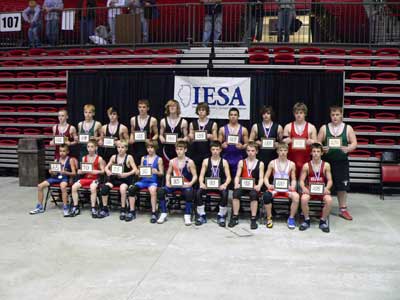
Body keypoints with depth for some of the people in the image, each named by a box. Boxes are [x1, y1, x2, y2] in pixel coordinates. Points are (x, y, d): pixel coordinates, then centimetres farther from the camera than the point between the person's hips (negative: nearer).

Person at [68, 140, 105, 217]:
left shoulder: (99, 158, 0)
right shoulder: (84, 158, 11)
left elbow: (102, 171, -1)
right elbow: (79, 171, 13)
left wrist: (95, 171, -17)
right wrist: (83, 171, -9)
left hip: (95, 178, -4)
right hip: (85, 178, 4)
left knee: (93, 188, -36)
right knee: (74, 187, -20)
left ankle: (93, 208, -22)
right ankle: (75, 207, -9)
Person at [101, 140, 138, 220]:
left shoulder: (129, 157, -3)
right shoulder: (114, 157, 8)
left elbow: (135, 169, -10)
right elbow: (106, 167, 14)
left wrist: (126, 174, -24)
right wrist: (108, 171, -9)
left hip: (125, 179, -4)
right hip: (115, 178, 4)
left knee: (122, 188, -35)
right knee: (105, 187, -21)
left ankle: (123, 210, -20)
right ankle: (105, 209, -6)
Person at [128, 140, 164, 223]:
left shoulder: (159, 159, 7)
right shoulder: (143, 158, 17)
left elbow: (161, 173, 5)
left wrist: (156, 172, -16)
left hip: (153, 181, -3)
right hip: (143, 180, 3)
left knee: (152, 190, -38)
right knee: (131, 189, -25)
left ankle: (154, 213, -27)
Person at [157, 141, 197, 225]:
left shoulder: (189, 162, -3)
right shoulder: (172, 161, 6)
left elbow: (195, 176, -4)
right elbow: (168, 174, 14)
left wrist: (190, 183, -21)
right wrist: (168, 182, -5)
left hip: (185, 185, -3)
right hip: (174, 184, 3)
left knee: (189, 193, -37)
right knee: (161, 191, -22)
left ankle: (187, 215, -18)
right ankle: (164, 213, -6)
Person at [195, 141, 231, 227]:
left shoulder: (224, 162, 5)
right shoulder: (206, 161, 7)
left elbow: (228, 177, -1)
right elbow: (201, 175, 4)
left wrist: (225, 184, -21)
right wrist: (201, 183, -18)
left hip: (220, 186, -1)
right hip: (208, 185, 1)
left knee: (225, 194, -33)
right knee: (199, 192, -28)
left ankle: (221, 216, -11)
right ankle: (202, 215, -11)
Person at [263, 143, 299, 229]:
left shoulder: (291, 164, 5)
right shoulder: (272, 163, 4)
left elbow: (293, 179, 8)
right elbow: (266, 177, 5)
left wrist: (292, 186, -13)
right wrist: (268, 185, -15)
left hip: (287, 189, 0)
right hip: (275, 188, 0)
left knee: (296, 196, -32)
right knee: (266, 195, -33)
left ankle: (291, 218, -10)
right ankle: (269, 218, -13)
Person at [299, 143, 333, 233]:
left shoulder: (326, 165, 5)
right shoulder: (306, 166, 3)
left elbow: (329, 180, 3)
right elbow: (301, 180, 3)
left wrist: (327, 188, -17)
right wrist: (303, 188, -18)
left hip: (322, 190, 1)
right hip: (309, 190, 0)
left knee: (329, 200, -31)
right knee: (303, 199, -33)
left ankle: (323, 221, -5)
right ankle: (306, 220, -8)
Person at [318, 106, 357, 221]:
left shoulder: (348, 128, 3)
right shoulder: (324, 128, 3)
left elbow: (354, 144, -1)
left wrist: (348, 149, -22)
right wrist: (322, 148, -19)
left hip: (341, 162, 0)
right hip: (326, 161, 0)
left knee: (342, 186, 5)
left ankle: (343, 209, 17)